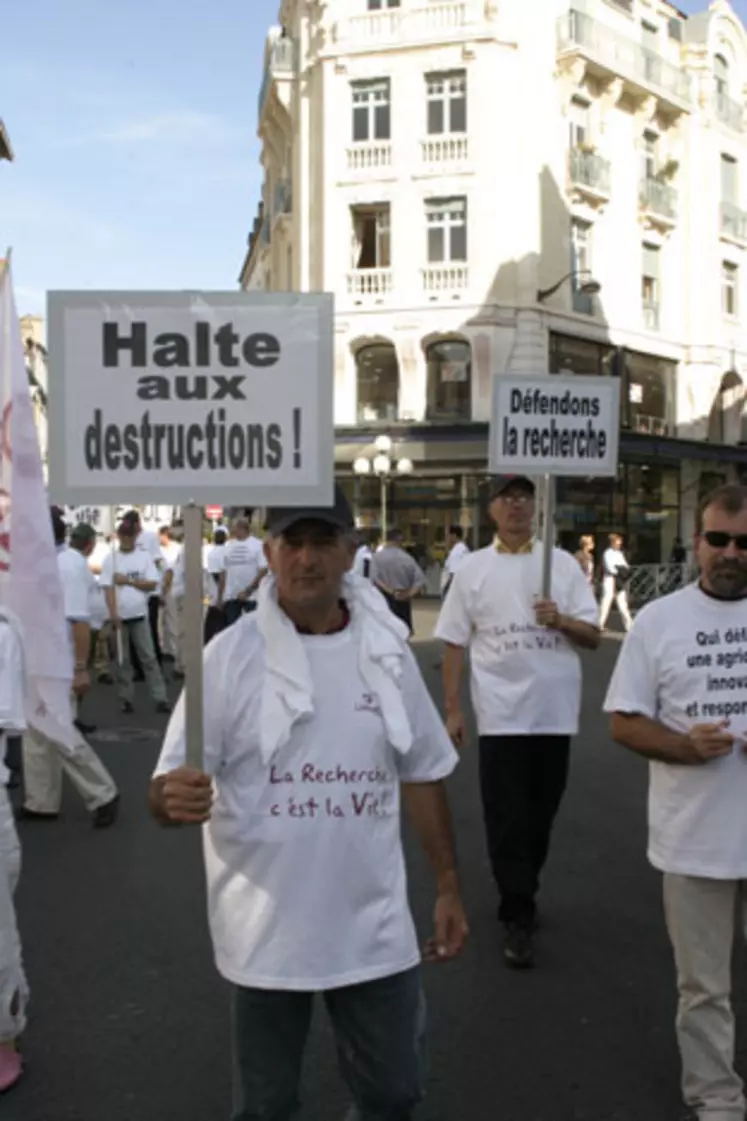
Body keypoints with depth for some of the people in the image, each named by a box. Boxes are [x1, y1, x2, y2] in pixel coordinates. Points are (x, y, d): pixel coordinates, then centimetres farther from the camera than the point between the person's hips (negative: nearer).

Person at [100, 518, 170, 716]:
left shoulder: (144, 556, 4)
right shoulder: (111, 559, 0)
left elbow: (152, 584, -1)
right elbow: (108, 588, -5)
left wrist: (128, 581, -10)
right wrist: (113, 613, -15)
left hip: (140, 615, 0)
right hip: (120, 616, 0)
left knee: (149, 657, 0)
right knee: (122, 660, 7)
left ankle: (160, 698, 0)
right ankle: (126, 699, 15)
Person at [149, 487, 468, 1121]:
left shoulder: (387, 650, -1)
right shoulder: (229, 656, -11)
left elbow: (422, 773, 7)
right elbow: (171, 786, -13)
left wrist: (449, 887, 6)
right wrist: (175, 798, -37)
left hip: (374, 928, 2)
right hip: (266, 931, -2)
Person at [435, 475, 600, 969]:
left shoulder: (564, 563, 4)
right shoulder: (472, 569, 2)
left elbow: (593, 637, 2)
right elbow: (454, 643, 3)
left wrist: (560, 620, -18)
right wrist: (453, 710, -1)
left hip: (555, 710, 2)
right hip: (501, 712, -2)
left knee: (541, 812, 14)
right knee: (506, 816, -1)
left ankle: (520, 894, 34)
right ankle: (520, 918, 10)